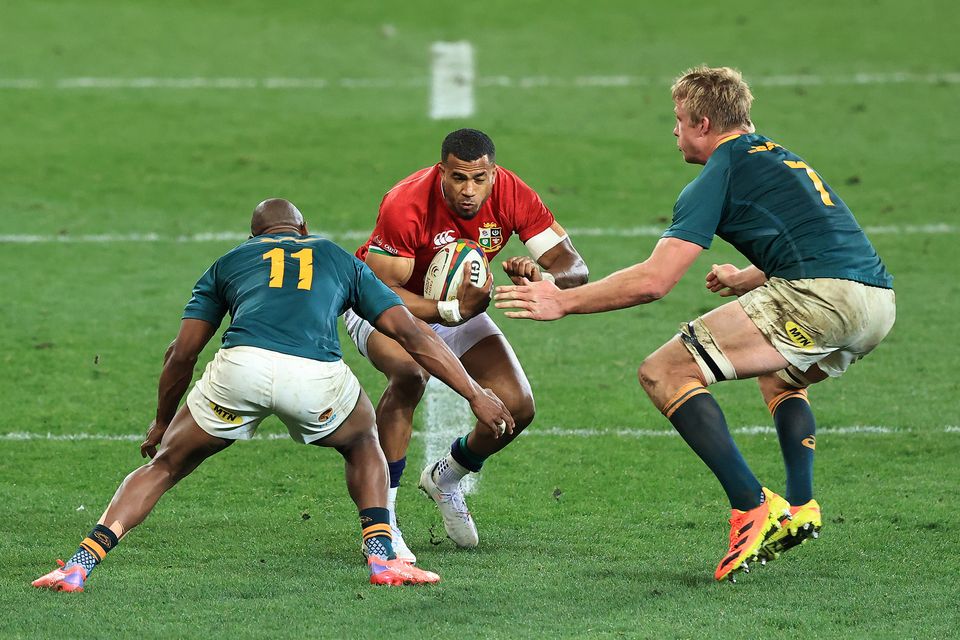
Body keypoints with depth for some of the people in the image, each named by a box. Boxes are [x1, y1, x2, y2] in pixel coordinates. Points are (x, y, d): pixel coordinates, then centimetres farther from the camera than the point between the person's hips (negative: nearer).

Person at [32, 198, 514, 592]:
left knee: (164, 465, 20)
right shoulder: (340, 260, 33)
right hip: (316, 376, 0)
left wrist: (162, 422, 43)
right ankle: (381, 557, 18)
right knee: (363, 446, 33)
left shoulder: (228, 263, 32)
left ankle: (79, 565, 9)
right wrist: (476, 395, 28)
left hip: (240, 366, 0)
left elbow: (181, 354, 28)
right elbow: (413, 334, 25)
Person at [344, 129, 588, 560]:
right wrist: (450, 311, -45)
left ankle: (445, 478, 24)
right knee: (409, 374, -36)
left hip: (459, 303, 5)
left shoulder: (512, 196, -23)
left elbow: (574, 269, -20)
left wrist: (542, 277, -44)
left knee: (517, 408, -8)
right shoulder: (405, 205, -35)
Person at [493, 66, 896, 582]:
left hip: (819, 297, -9)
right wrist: (743, 280, 59)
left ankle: (752, 505, -15)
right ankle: (800, 508, 18)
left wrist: (562, 301, 4)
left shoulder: (719, 177, 3)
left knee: (665, 373, -5)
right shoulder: (779, 158, 28)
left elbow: (653, 281, -4)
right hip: (879, 300, 9)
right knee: (780, 377, 39)